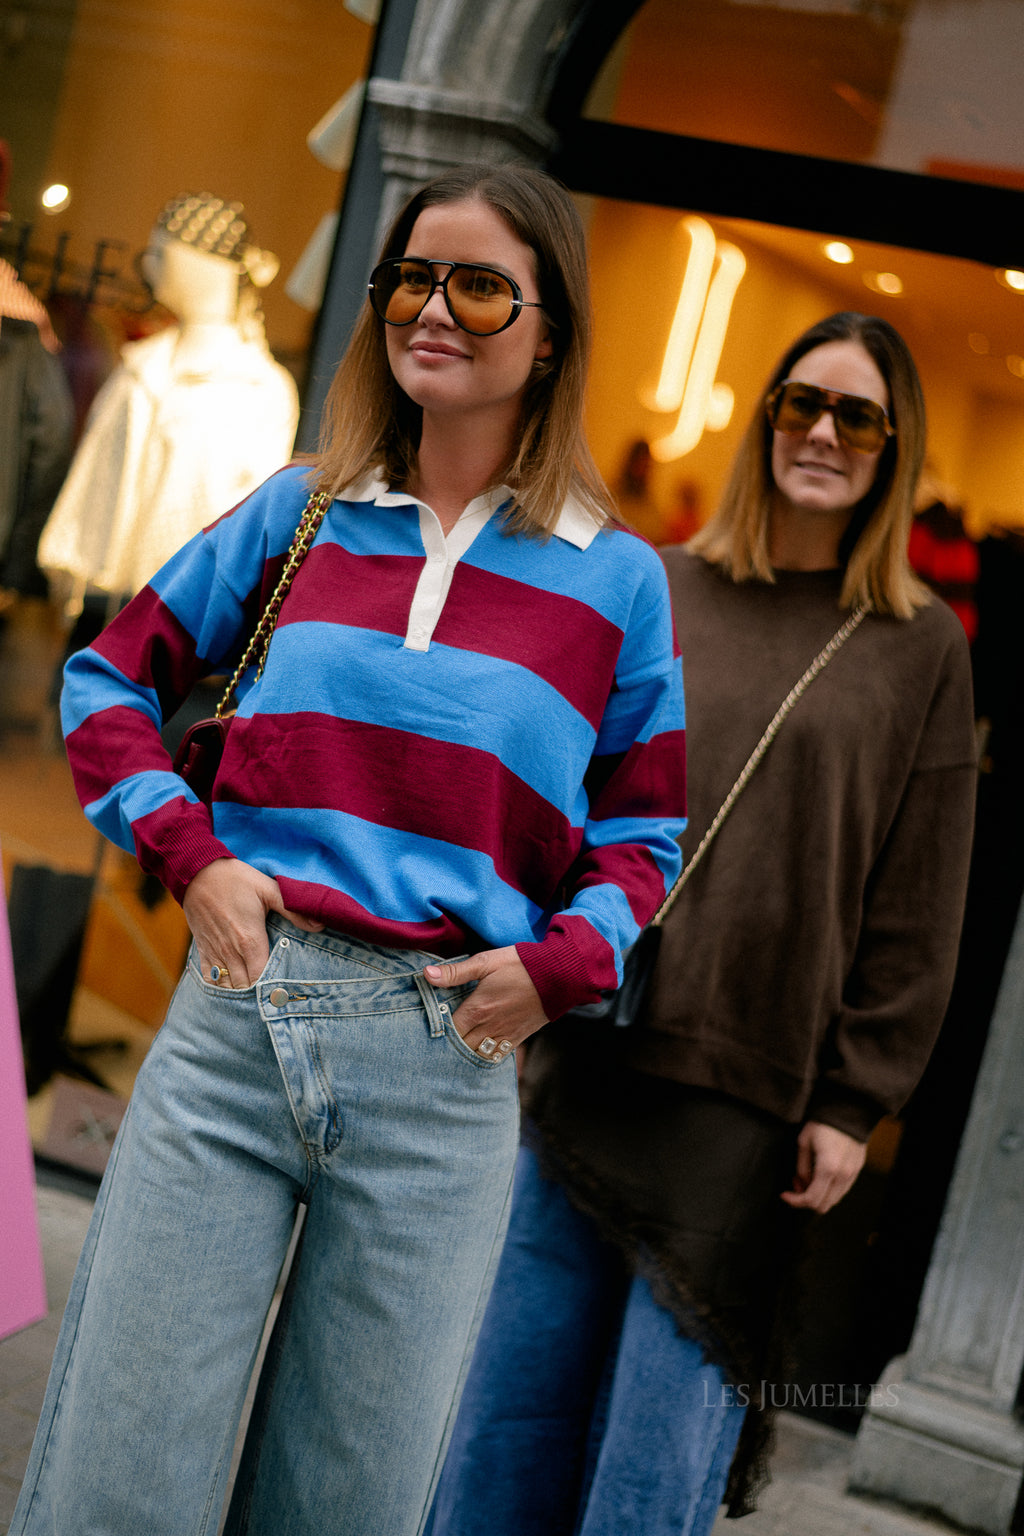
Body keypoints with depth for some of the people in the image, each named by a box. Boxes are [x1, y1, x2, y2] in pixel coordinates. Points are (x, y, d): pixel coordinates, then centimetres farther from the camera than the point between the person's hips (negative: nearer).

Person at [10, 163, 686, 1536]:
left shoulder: (615, 581, 6)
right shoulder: (300, 512, 11)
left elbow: (644, 828, 12)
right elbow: (112, 675, 16)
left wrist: (564, 959, -7)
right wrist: (187, 851, 1)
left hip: (445, 1066, 0)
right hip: (237, 1017, 1)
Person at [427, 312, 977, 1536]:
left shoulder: (921, 648, 4)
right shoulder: (657, 594, 9)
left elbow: (914, 912, 2)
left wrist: (852, 1106, -3)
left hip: (749, 1107, -2)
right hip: (578, 1065, 2)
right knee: (505, 1422, 9)